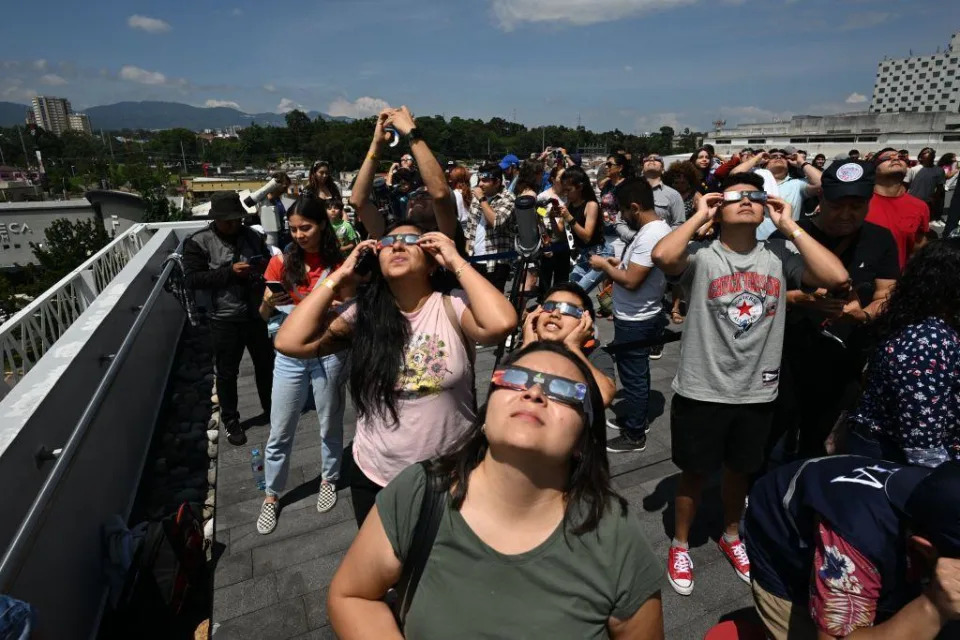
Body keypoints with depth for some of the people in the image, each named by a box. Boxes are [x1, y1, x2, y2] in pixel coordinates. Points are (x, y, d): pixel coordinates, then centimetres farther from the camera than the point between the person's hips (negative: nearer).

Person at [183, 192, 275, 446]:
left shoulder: (252, 236, 2)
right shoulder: (198, 242, -8)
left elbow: (270, 262, 13)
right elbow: (193, 279, -15)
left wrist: (266, 266, -11)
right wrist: (230, 272, -24)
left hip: (256, 314, 4)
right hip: (225, 320, -4)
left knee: (266, 365, 18)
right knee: (227, 372, 11)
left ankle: (271, 408, 39)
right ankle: (230, 420, 29)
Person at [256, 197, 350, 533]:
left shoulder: (338, 264, -5)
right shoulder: (282, 261, -3)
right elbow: (264, 315, -1)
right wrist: (269, 303, -22)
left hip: (328, 355, -1)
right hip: (290, 356, 2)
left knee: (329, 424, 14)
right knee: (279, 432, 11)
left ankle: (329, 479, 39)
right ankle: (272, 495, 31)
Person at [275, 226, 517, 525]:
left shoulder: (453, 306, -13)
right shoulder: (362, 313, -6)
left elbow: (502, 323, -34)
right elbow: (289, 342, -14)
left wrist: (456, 261, -22)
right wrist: (338, 278, -12)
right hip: (374, 478, 3)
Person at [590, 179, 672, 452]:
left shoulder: (651, 236, -25)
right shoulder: (655, 227, 8)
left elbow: (631, 281, -28)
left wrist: (605, 266, -13)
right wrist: (618, 262, 7)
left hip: (635, 321, -10)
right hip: (638, 317, 10)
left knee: (633, 377, 3)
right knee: (637, 374, 22)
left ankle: (634, 435, 17)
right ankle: (636, 418, 38)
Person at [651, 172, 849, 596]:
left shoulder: (779, 257, -1)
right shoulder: (701, 255, -11)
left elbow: (836, 277, -16)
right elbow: (662, 255, -33)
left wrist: (789, 226, -10)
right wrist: (700, 215, -17)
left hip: (757, 392, 3)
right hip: (701, 391, -3)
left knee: (739, 470, 24)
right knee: (695, 473, 14)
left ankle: (731, 537, 50)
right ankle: (680, 545, 38)